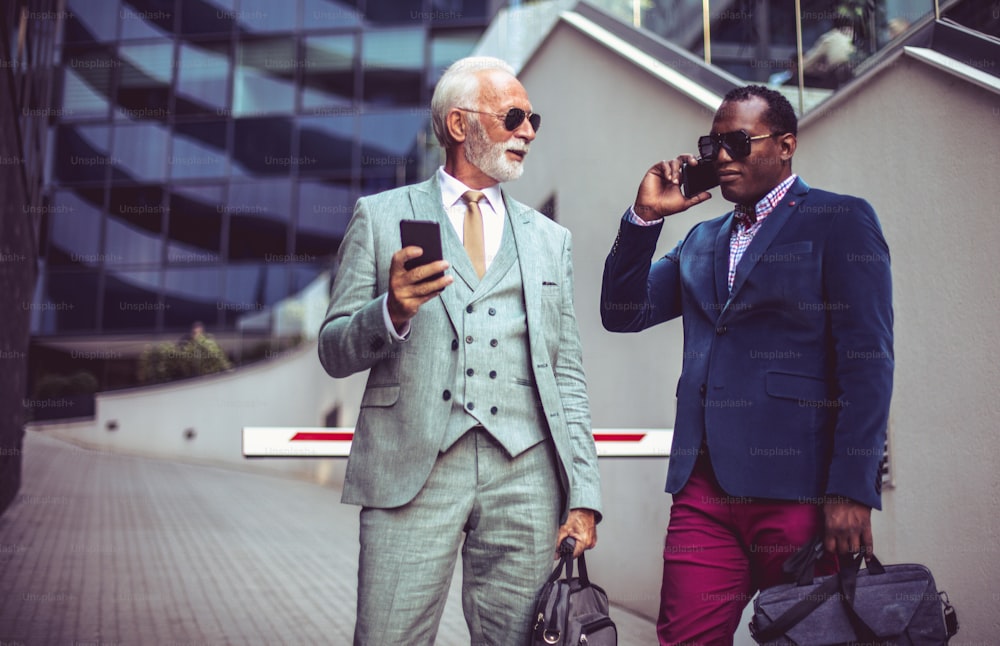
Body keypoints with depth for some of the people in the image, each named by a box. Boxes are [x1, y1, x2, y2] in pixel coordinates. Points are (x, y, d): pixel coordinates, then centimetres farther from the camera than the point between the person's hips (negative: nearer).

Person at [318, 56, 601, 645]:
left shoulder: (550, 239, 17)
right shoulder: (381, 217, 9)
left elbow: (568, 377, 13)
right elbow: (335, 352, 6)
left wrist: (583, 497, 5)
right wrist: (391, 312, -15)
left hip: (524, 471, 3)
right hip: (411, 467, -2)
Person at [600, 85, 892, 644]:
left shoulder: (841, 221, 1)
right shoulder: (703, 239, 20)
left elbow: (868, 363, -8)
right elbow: (623, 314, 13)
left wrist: (853, 492, -15)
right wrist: (646, 216, 3)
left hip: (799, 491, -5)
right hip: (704, 492, 5)